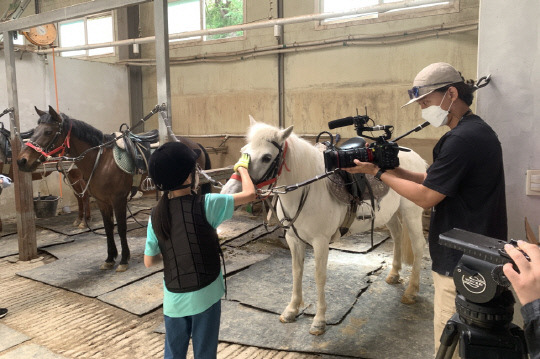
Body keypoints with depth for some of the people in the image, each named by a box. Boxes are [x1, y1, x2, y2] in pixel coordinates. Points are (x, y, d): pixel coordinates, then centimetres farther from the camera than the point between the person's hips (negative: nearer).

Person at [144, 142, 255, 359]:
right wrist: (242, 167, 7)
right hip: (205, 295, -4)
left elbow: (149, 262, 2)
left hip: (173, 298, 4)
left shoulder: (156, 215, -4)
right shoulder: (205, 205, -18)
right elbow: (249, 194, -10)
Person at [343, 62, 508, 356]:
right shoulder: (476, 129, 11)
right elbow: (432, 180, 12)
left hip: (461, 264, -11)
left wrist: (378, 172, -11)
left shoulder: (462, 139, -23)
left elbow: (425, 197, -19)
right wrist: (392, 168, 1)